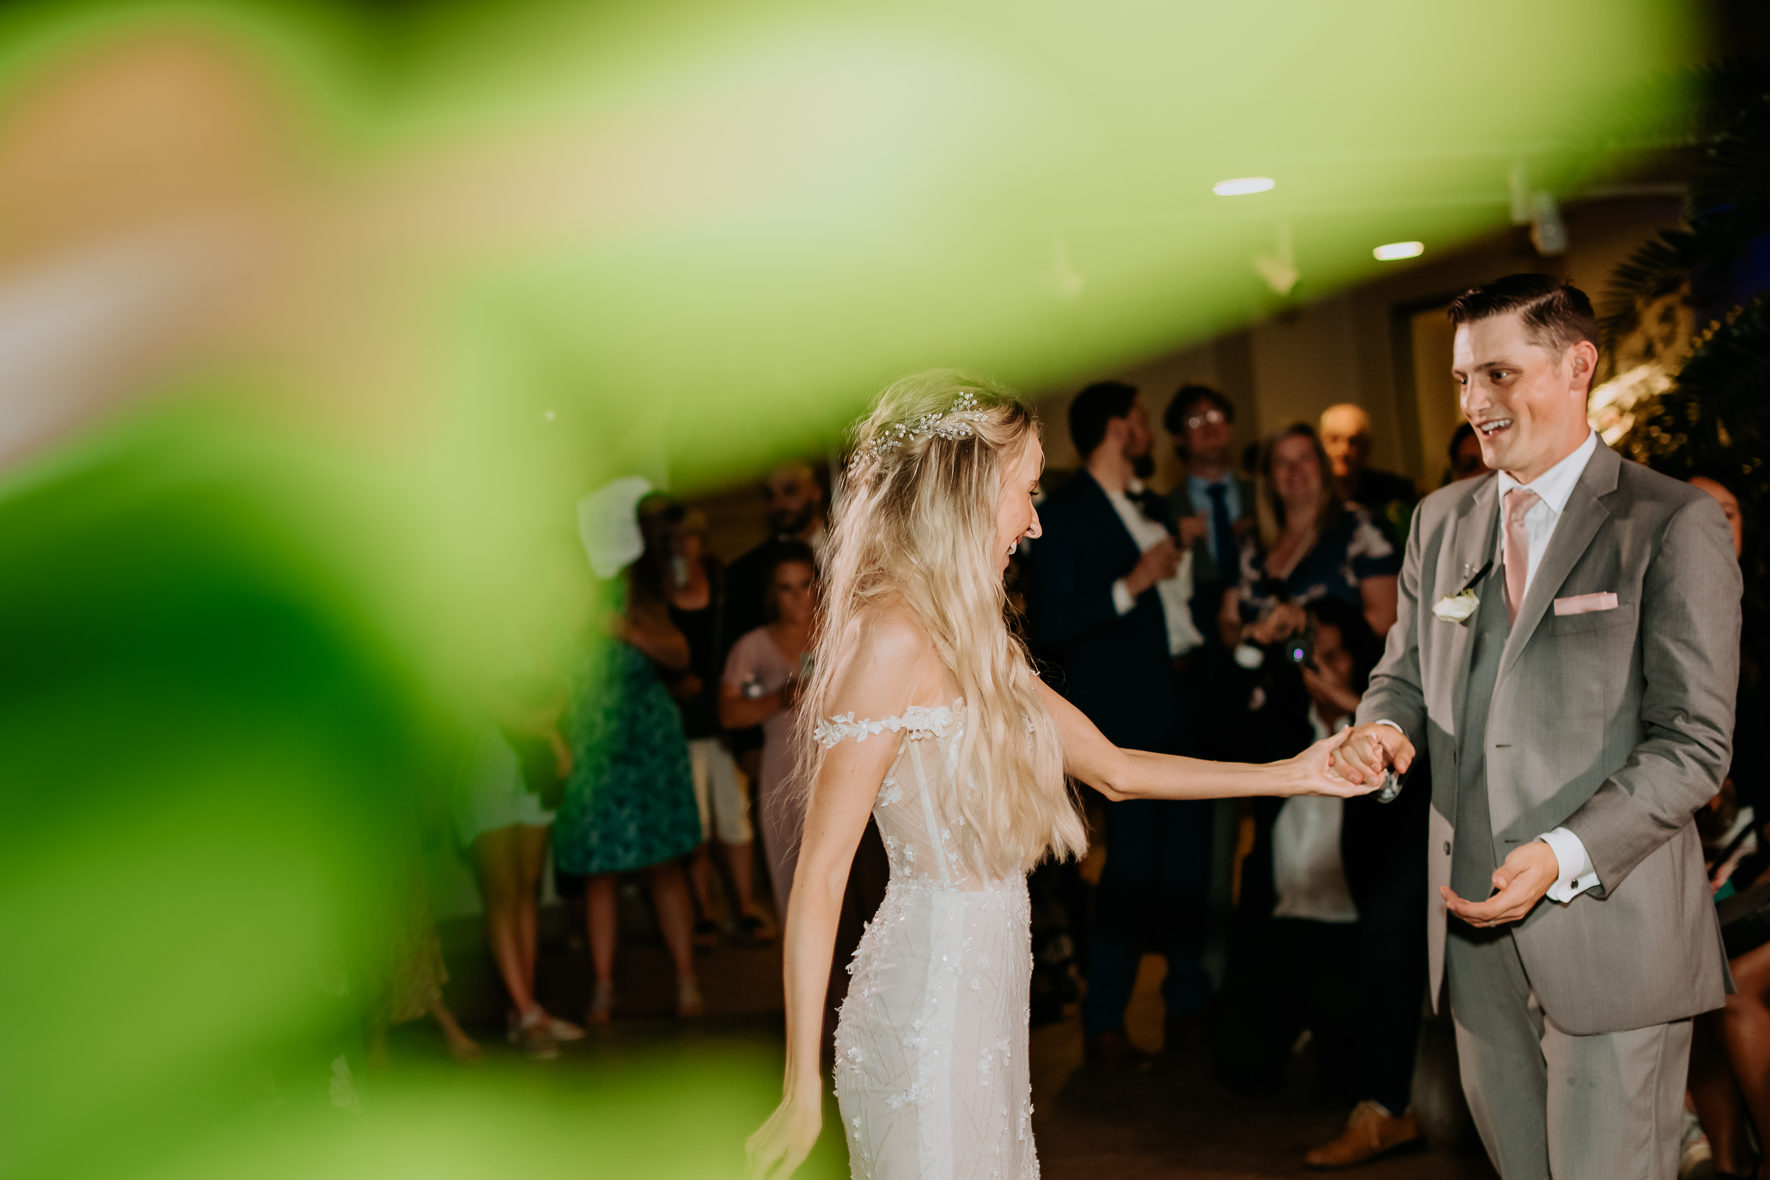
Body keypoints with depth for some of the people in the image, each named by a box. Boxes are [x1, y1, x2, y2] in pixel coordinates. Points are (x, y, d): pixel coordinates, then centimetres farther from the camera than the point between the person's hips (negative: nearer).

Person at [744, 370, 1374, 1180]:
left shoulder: (973, 642, 10)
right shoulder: (893, 635, -17)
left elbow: (1114, 769, 17)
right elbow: (820, 873, -17)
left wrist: (1290, 774, 17)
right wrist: (802, 1093, -15)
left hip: (985, 990, 9)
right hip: (927, 1012, -8)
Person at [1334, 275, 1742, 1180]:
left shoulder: (1672, 524, -7)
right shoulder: (1441, 519, 11)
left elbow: (1693, 744, -11)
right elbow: (1406, 671, 20)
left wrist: (1565, 854, -22)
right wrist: (1387, 728, -4)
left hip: (1607, 926, -5)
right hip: (1475, 919, 5)